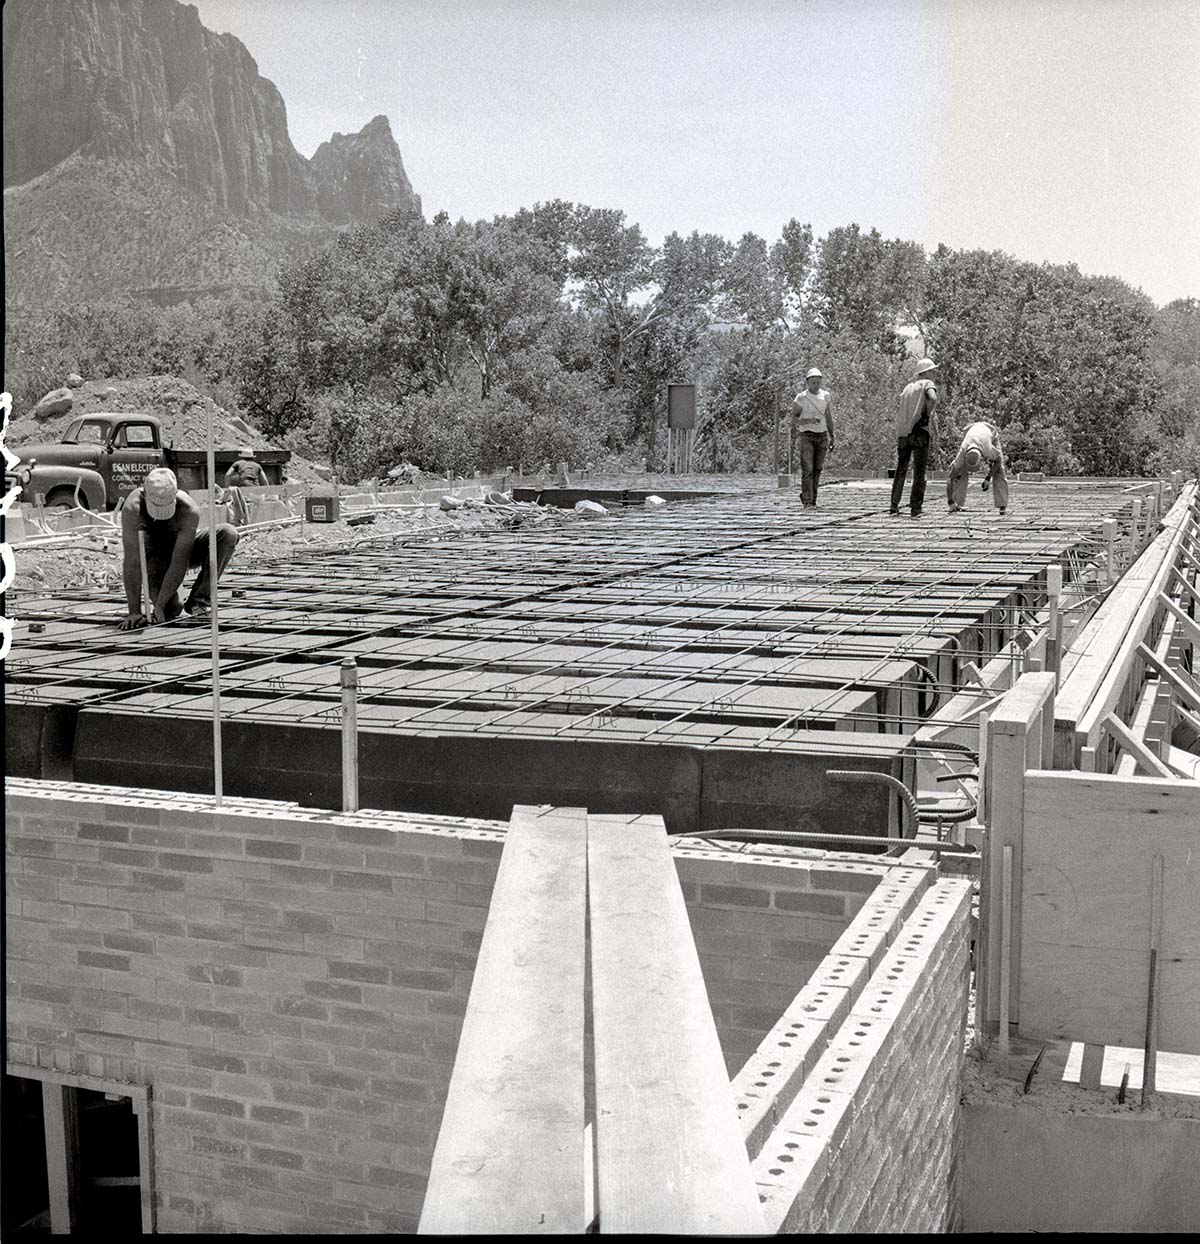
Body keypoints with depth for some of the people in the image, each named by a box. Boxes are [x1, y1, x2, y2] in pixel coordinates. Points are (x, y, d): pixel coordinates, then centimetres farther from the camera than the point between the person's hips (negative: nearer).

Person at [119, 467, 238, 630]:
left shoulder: (189, 511, -35)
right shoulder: (133, 508, -35)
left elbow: (179, 563, -34)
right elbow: (132, 563, -37)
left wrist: (159, 606, -38)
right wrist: (134, 612, -40)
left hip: (182, 551, 0)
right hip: (154, 553, 0)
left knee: (227, 534, -26)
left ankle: (199, 601, -17)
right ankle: (170, 607, 1)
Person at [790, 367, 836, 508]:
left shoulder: (826, 396, 7)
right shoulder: (801, 398, -6)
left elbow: (829, 417, 14)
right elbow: (794, 419, -7)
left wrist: (832, 436, 11)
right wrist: (809, 420, -23)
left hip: (822, 435, 4)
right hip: (807, 436, -4)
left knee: (817, 470, 6)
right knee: (807, 469, -12)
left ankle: (812, 499, 17)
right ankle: (807, 501, -15)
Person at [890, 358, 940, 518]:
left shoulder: (908, 386, 21)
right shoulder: (927, 384, 0)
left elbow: (899, 414, 22)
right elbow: (933, 398, -23)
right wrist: (927, 414, -9)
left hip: (903, 433, 6)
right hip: (920, 431, -6)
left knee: (901, 470, 14)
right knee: (919, 473, -1)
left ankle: (894, 507, 13)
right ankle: (915, 509, -4)